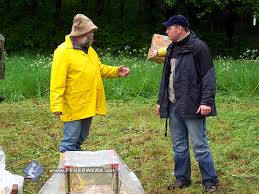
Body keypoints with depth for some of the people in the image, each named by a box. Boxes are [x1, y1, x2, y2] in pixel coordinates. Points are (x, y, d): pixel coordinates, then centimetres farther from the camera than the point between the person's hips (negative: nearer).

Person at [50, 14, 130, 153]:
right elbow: (57, 82, -20)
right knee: (70, 141, -5)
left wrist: (116, 71, 7)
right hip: (73, 107, -8)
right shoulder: (63, 52, -15)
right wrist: (57, 106, -25)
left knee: (80, 139, 17)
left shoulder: (89, 50, 12)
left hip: (88, 105, 9)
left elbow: (99, 68, 24)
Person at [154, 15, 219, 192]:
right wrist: (161, 101, 19)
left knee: (200, 145, -2)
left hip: (192, 107, -7)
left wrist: (207, 101, -20)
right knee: (179, 146, 13)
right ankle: (182, 178, 24)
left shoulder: (198, 47, -9)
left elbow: (209, 76, -13)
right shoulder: (172, 49, 15)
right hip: (173, 106, 7)